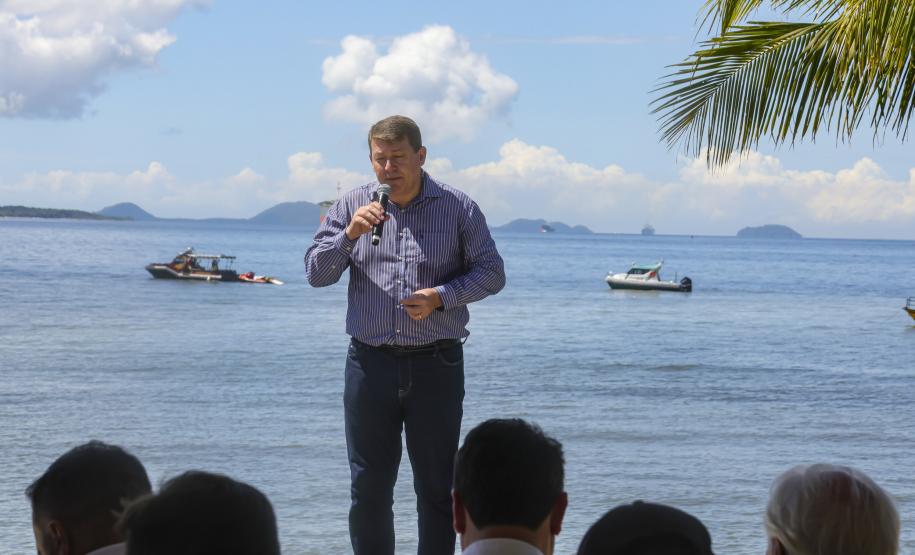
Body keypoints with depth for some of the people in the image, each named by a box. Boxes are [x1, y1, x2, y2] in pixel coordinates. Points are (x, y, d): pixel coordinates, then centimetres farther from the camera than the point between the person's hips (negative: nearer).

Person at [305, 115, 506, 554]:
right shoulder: (353, 206, 8)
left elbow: (491, 273, 2)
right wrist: (350, 234, -14)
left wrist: (443, 296, -14)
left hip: (436, 365, -1)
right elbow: (316, 273, 3)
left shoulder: (458, 208, 3)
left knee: (436, 488, 4)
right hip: (370, 362, 2)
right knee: (368, 487, 5)